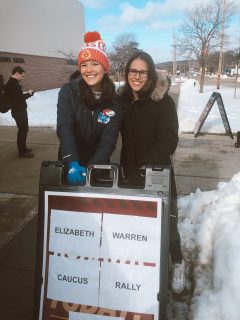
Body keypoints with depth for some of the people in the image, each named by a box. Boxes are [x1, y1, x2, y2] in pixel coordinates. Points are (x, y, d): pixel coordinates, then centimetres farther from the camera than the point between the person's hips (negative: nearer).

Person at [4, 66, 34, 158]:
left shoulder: (13, 83, 13)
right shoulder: (12, 84, -20)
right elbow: (18, 98, -27)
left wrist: (27, 94, 0)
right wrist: (28, 94, -12)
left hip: (21, 111, 11)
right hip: (18, 112, -11)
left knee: (23, 130, 19)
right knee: (22, 130, -4)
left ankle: (23, 148, 32)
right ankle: (22, 152, 3)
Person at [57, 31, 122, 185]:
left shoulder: (114, 100, -9)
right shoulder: (68, 92, -11)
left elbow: (109, 140, -16)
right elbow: (64, 129, -22)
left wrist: (91, 168, -31)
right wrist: (73, 164, -36)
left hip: (99, 166, 1)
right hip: (69, 165, 0)